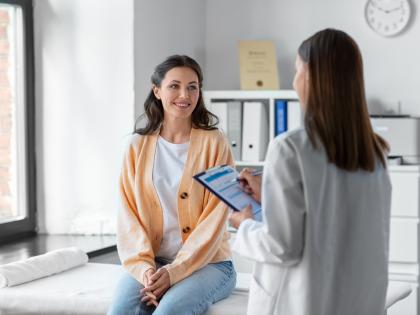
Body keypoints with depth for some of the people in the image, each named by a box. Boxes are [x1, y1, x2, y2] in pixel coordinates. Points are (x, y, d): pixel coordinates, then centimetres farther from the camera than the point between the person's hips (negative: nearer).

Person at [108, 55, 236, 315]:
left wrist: (174, 271, -17)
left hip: (207, 263, -3)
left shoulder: (214, 143, -3)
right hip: (152, 263, 3)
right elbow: (130, 215, 3)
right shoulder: (139, 146, 7)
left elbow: (214, 220, -9)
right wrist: (144, 267, -14)